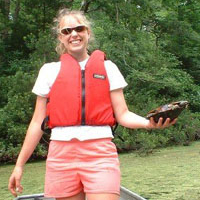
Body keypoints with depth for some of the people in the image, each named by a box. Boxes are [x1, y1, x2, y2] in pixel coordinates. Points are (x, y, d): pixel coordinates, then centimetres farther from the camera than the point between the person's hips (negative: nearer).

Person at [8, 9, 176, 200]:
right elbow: (37, 122, 11)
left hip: (100, 154, -1)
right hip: (61, 155, 1)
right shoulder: (49, 70, 11)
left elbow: (123, 114, 5)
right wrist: (19, 164, 7)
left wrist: (148, 123, -16)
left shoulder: (107, 67, 10)